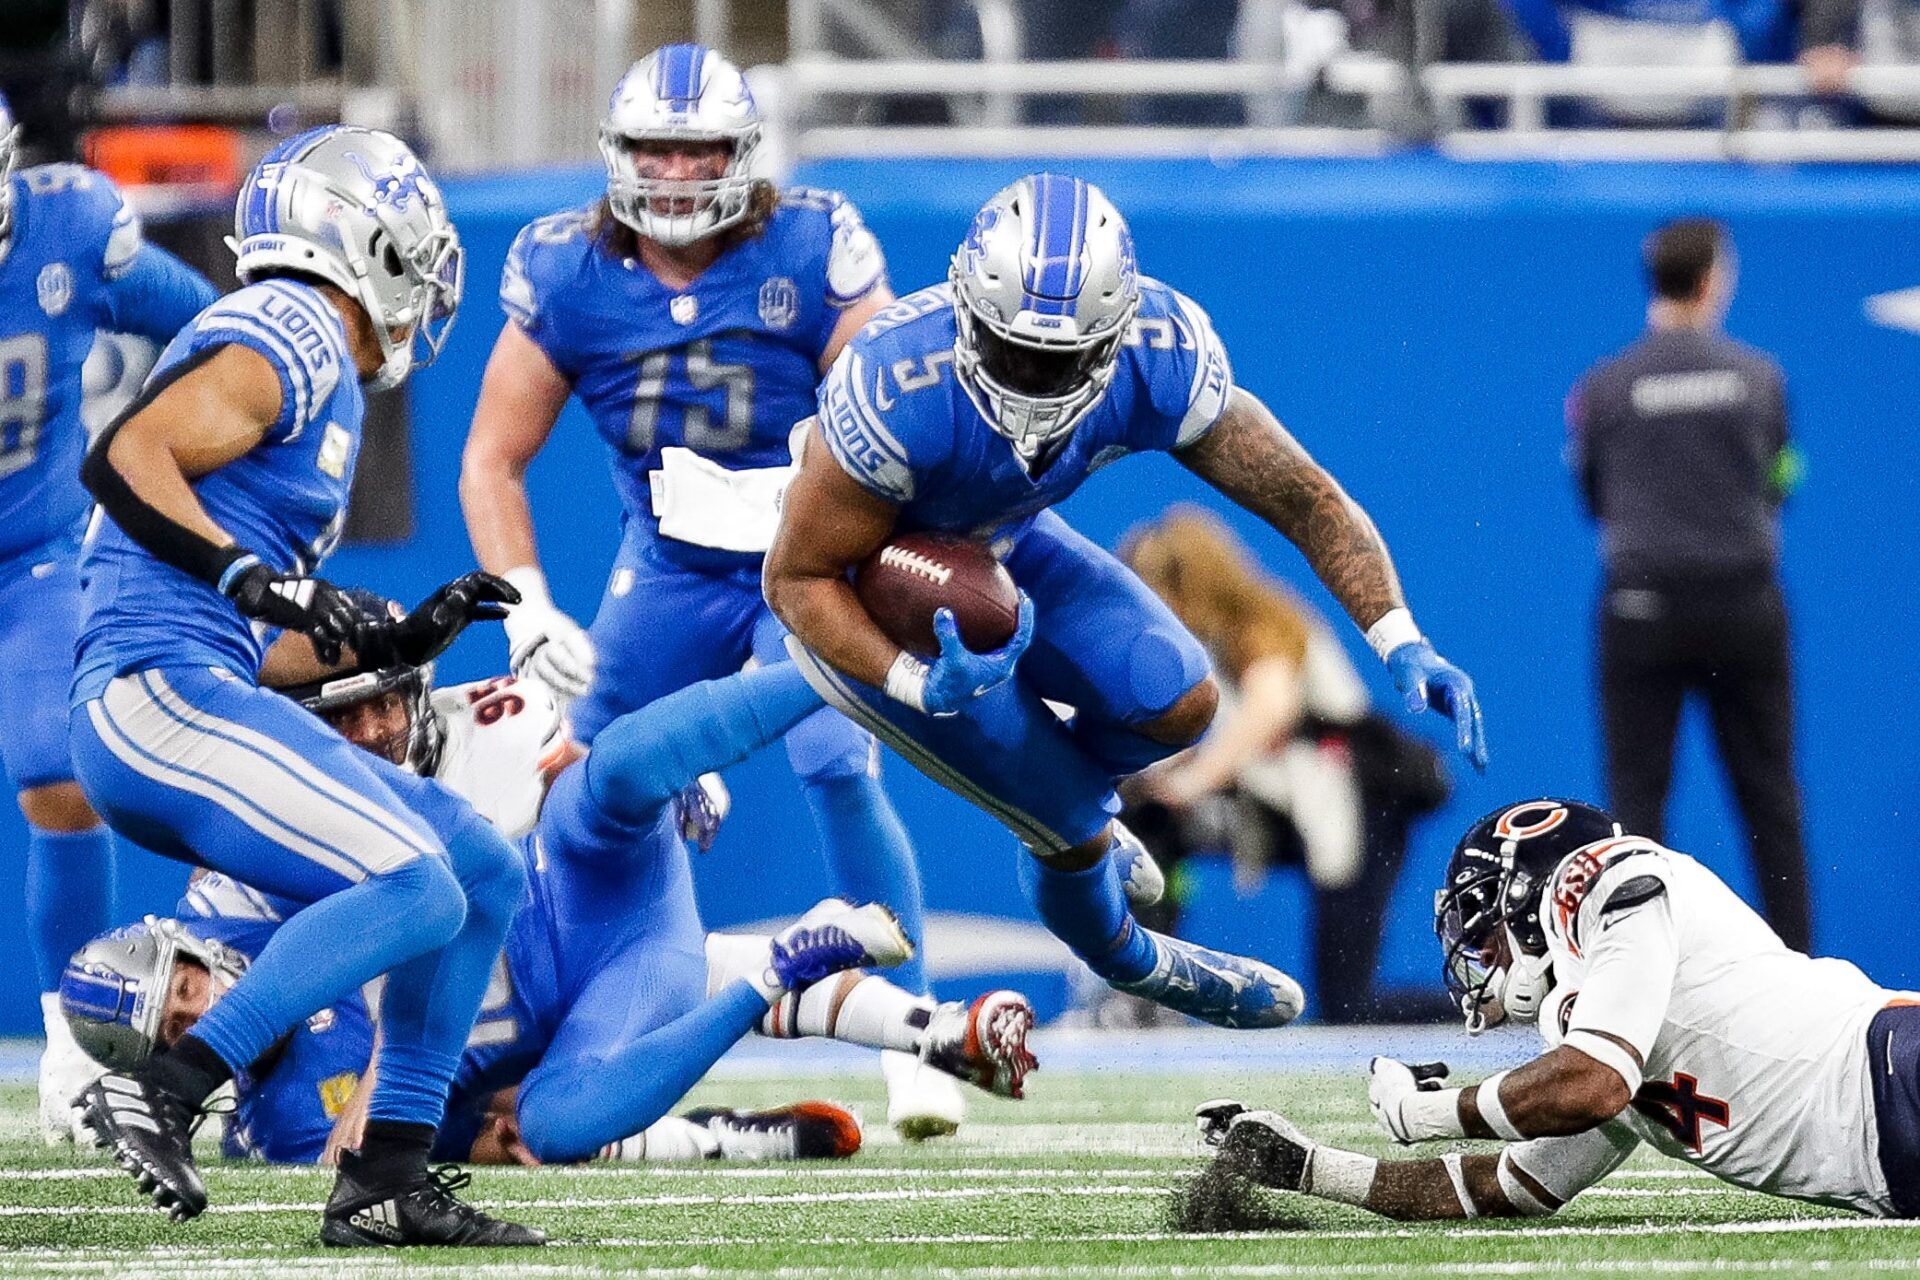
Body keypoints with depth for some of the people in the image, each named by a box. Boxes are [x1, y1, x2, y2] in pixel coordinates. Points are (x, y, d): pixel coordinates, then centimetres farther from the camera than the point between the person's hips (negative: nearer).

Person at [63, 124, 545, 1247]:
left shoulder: (314, 367, 24)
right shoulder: (288, 337, -5)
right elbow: (125, 458, -21)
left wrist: (400, 641, 21)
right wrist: (257, 578, -28)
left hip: (192, 702, 10)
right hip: (161, 695, -10)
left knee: (485, 874, 10)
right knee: (414, 892, -21)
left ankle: (386, 1178, 9)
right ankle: (163, 1093, -21)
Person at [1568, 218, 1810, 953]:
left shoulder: (1602, 388, -5)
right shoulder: (1759, 378, -2)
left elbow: (1594, 499, 6)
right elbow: (1777, 484, 8)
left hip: (1644, 609, -1)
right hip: (1745, 603, 1)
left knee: (1636, 792, 3)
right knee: (1769, 792, 9)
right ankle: (1796, 962, 9)